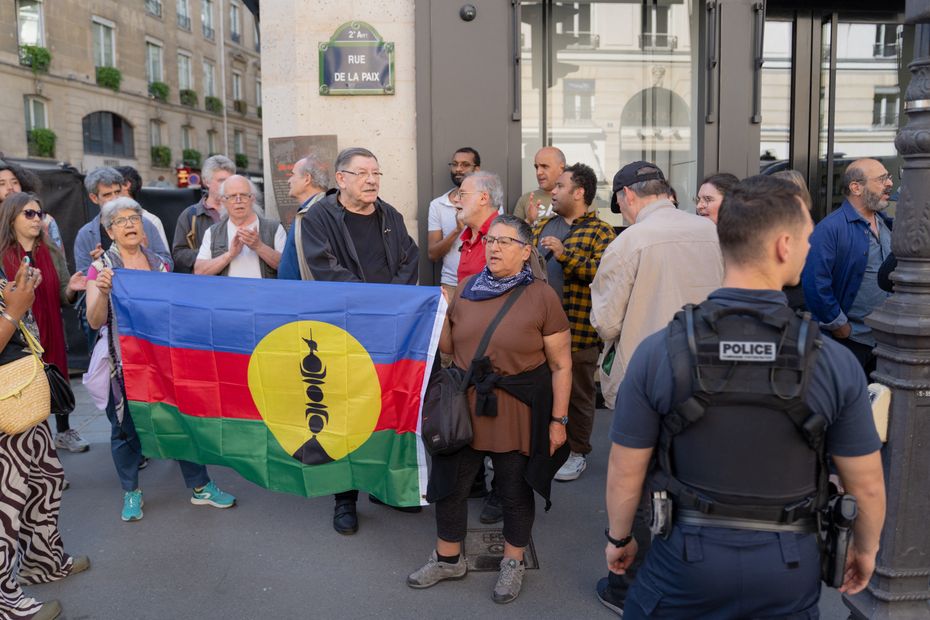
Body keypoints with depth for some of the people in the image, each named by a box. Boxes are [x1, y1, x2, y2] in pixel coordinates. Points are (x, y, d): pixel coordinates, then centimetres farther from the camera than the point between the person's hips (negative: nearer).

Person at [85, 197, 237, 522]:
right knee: (126, 425, 8)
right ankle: (131, 492, 27)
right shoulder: (101, 268, -4)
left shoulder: (159, 263, 6)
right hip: (124, 361, -3)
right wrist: (103, 292, -29)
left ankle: (200, 486, 18)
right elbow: (95, 321, -13)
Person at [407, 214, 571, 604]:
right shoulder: (467, 289, 4)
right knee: (449, 483, 13)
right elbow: (448, 347, 10)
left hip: (517, 410, -4)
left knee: (515, 490, 12)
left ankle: (513, 564, 35)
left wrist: (558, 419, -10)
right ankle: (448, 558, 36)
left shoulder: (542, 296, -9)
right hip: (464, 404, 4)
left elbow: (560, 365, -7)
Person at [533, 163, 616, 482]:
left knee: (577, 393, 7)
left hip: (579, 329, -6)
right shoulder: (544, 226, 14)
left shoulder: (601, 232, -6)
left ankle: (576, 452, 22)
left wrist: (565, 254, -25)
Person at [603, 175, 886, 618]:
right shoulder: (835, 363, -16)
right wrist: (865, 548, 16)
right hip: (788, 567, 2)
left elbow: (625, 473, -9)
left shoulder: (658, 353, -18)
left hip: (689, 555, -1)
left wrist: (618, 537, 9)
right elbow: (867, 485, -4)